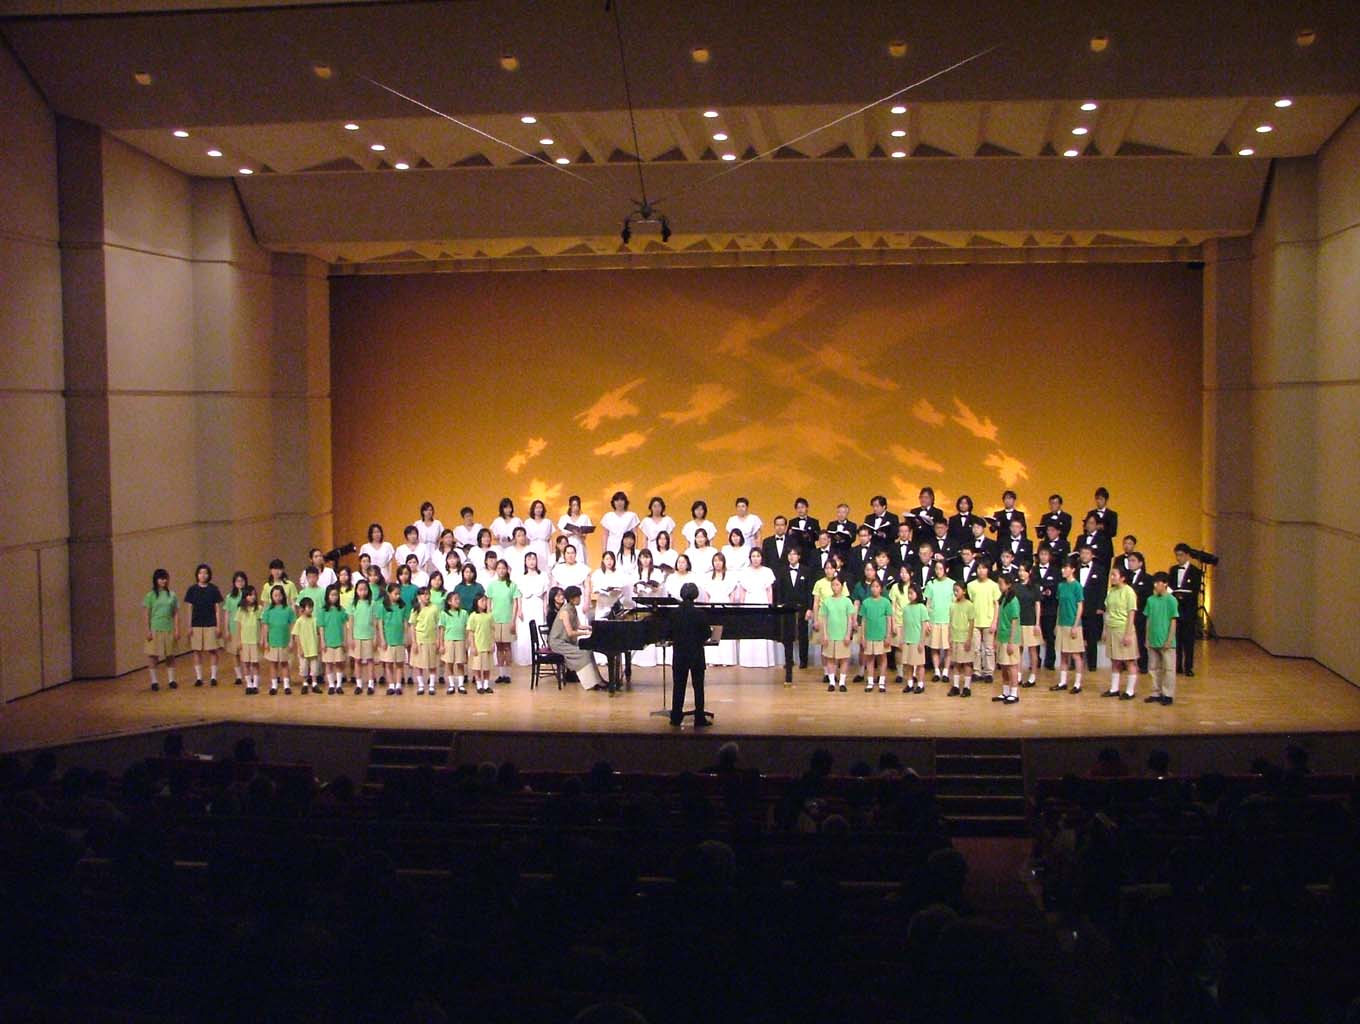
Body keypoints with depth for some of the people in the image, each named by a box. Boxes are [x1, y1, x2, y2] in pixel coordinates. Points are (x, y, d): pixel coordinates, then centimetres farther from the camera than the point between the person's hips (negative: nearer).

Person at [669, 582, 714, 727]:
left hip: (679, 655, 2)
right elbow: (707, 634, -9)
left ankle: (676, 718, 13)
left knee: (678, 686, 11)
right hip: (696, 655, -2)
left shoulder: (674, 613, -7)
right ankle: (699, 719, 6)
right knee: (698, 687, 5)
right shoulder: (700, 613, -14)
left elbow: (669, 634, 0)